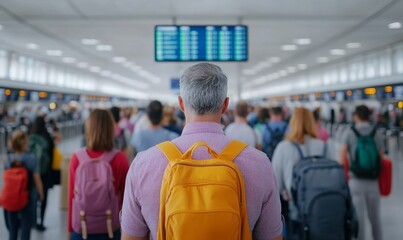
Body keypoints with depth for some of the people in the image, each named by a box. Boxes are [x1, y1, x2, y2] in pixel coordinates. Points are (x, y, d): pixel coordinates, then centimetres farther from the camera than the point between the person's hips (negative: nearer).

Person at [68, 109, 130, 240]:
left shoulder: (77, 158, -10)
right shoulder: (120, 159, -13)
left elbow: (72, 195, -3)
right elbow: (125, 195, -5)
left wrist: (70, 227, 10)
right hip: (110, 228, -1)